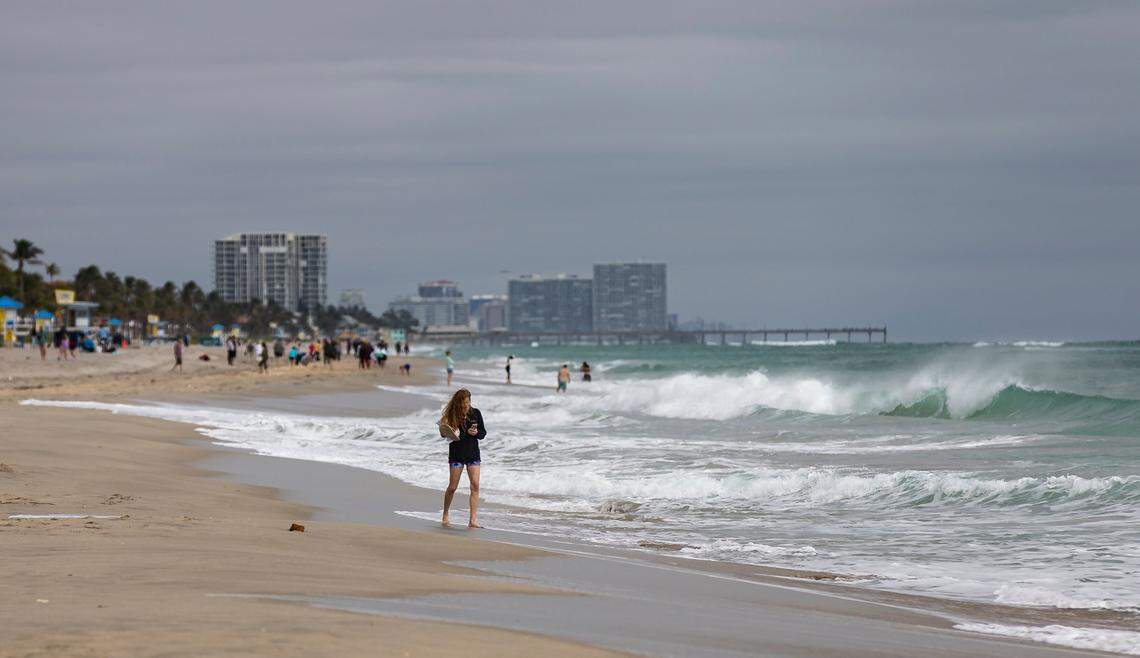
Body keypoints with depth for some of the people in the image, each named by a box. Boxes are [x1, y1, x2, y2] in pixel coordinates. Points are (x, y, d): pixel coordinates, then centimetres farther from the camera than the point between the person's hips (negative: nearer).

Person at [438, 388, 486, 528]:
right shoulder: (451, 414, -7)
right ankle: (445, 516, 24)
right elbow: (444, 433, -6)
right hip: (456, 454, -2)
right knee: (452, 487, 3)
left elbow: (483, 433, 8)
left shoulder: (475, 413, 1)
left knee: (475, 485, -10)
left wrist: (476, 432, -14)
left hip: (473, 453, 2)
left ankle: (473, 519, -11)